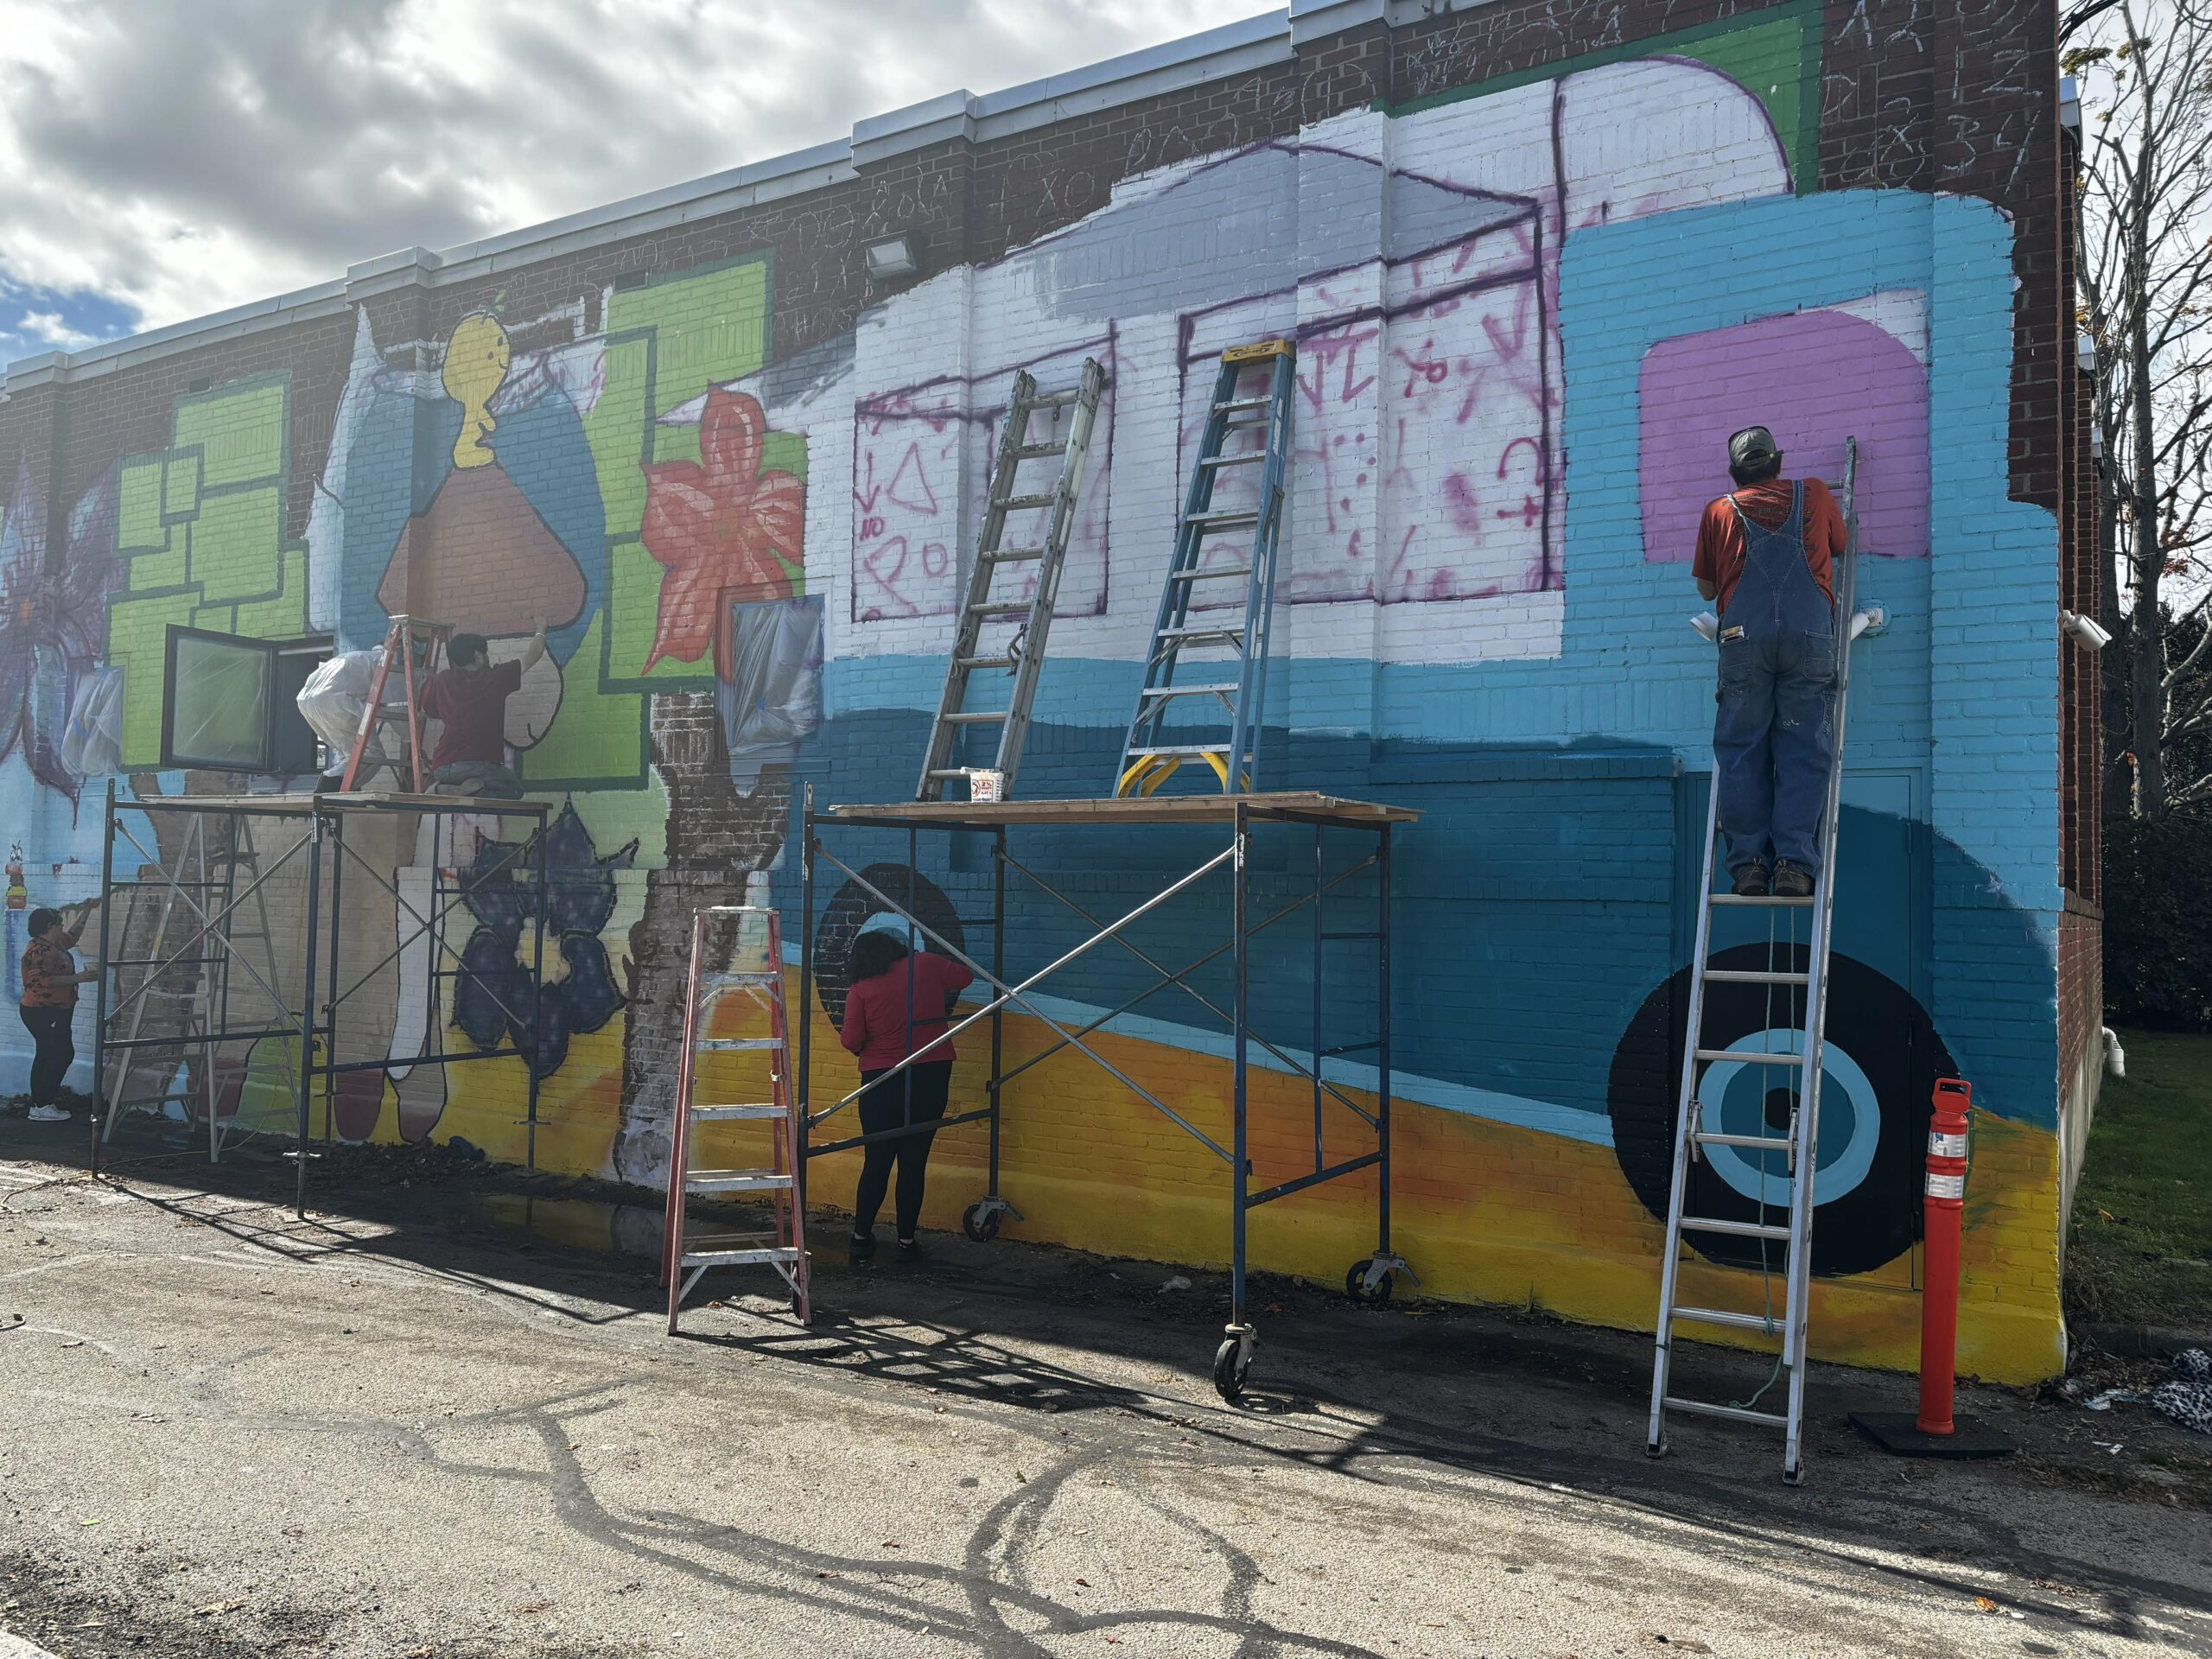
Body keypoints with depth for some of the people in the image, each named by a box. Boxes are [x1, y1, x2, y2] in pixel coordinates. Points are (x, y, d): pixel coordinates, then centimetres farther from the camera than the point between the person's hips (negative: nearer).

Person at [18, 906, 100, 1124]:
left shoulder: (54, 943, 11)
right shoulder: (40, 950, -20)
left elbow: (72, 935, 31)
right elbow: (44, 980, -30)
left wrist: (86, 911, 31)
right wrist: (78, 978, -32)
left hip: (50, 1012, 11)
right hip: (44, 1013, -11)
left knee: (45, 1056, 13)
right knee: (63, 1054, -11)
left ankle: (39, 1104, 18)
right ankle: (42, 1107, -9)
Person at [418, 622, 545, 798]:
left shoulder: (441, 681, 9)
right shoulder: (495, 677, 1)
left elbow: (426, 710, 27)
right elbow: (532, 656, 14)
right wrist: (540, 632, 33)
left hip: (442, 768, 5)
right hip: (479, 763, -5)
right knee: (515, 789, 16)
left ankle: (447, 789, 1)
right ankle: (473, 793, -12)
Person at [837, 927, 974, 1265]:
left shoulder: (860, 989, -3)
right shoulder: (926, 965, 0)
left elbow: (851, 1041, -6)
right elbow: (965, 977, 15)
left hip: (881, 1081, -1)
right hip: (931, 1075, 1)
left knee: (876, 1162, 10)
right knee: (914, 1162, 6)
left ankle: (861, 1238, 17)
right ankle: (906, 1241, 11)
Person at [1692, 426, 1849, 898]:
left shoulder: (1719, 511, 18)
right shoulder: (1814, 493, 19)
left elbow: (1706, 588, 24)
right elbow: (1839, 546, 36)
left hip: (1744, 634, 0)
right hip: (1810, 633, 0)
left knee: (1742, 753, 2)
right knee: (1804, 753, -1)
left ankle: (1748, 863, -4)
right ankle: (1795, 863, -9)